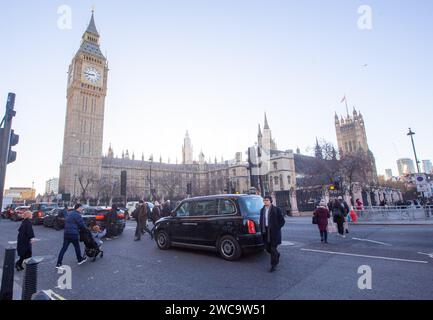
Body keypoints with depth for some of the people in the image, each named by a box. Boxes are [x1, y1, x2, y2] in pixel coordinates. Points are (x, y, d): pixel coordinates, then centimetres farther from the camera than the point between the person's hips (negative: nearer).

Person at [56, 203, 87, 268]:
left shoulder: (69, 214, 15)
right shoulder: (77, 215, -14)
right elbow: (82, 224, -13)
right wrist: (85, 228, 9)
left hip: (66, 233, 7)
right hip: (73, 234, -7)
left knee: (64, 248, 8)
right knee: (77, 247, 9)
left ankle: (59, 263, 7)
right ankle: (80, 260, 24)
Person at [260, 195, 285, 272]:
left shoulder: (276, 209, -8)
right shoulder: (262, 210, 8)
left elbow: (282, 221, -5)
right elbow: (261, 221, 16)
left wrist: (276, 229, -8)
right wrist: (262, 230, 7)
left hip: (274, 232, -5)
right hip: (266, 232, 5)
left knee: (273, 248, -1)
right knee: (268, 248, 11)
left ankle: (273, 265, 15)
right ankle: (277, 255, 41)